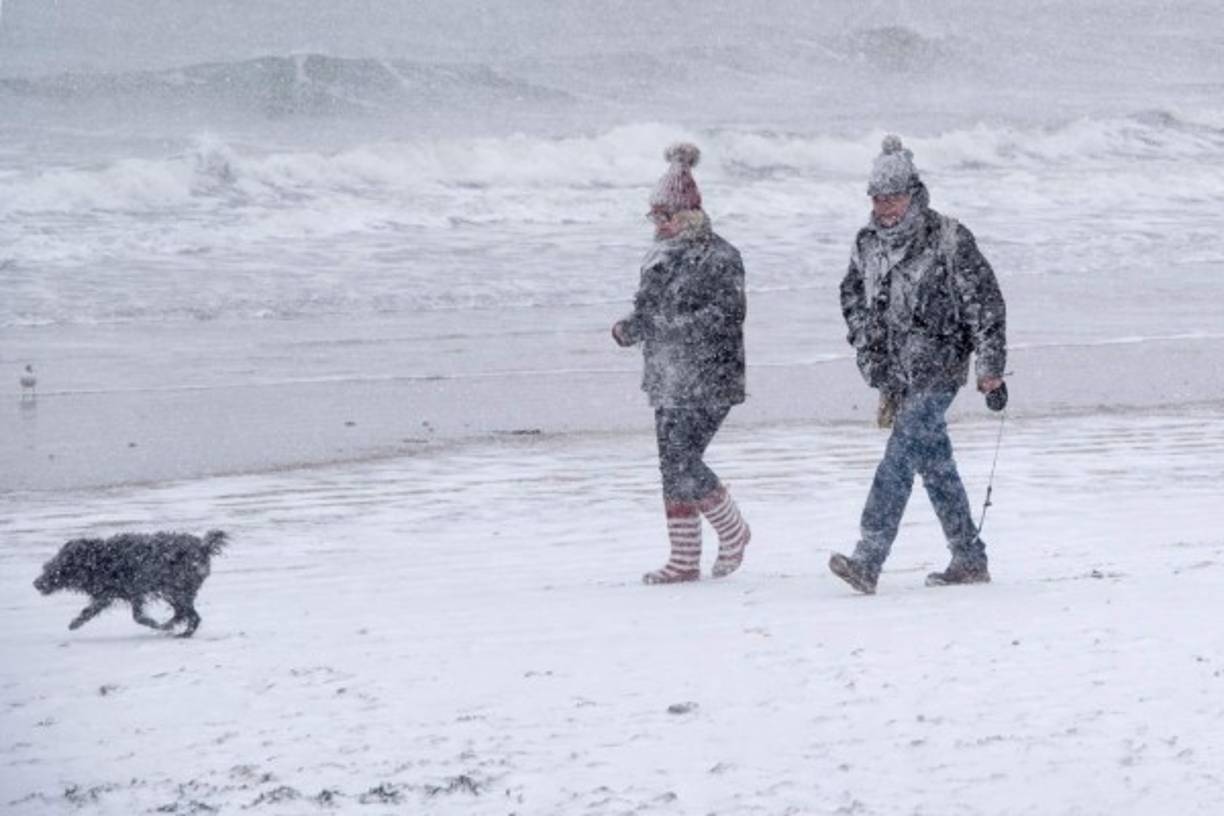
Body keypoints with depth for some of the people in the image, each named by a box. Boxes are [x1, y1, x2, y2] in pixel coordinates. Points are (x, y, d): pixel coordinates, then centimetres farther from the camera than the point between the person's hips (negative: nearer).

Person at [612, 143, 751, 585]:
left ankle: (732, 530, 8)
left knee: (683, 461, -13)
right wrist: (631, 327, -2)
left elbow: (728, 314, -19)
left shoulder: (720, 257, -10)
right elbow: (647, 308, 20)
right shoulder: (659, 257, 13)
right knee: (672, 466, 7)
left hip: (708, 382, -8)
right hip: (667, 380, 8)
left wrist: (671, 324, -24)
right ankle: (685, 558, 14)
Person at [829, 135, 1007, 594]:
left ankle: (867, 561, -22)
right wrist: (873, 363, 14)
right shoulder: (867, 246, 10)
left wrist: (990, 369, -6)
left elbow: (984, 302, -6)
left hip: (938, 371, -7)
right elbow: (854, 302, 21)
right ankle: (969, 560, 21)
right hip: (898, 378, 7)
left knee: (899, 460, -16)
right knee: (935, 464, 11)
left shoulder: (948, 240, -8)